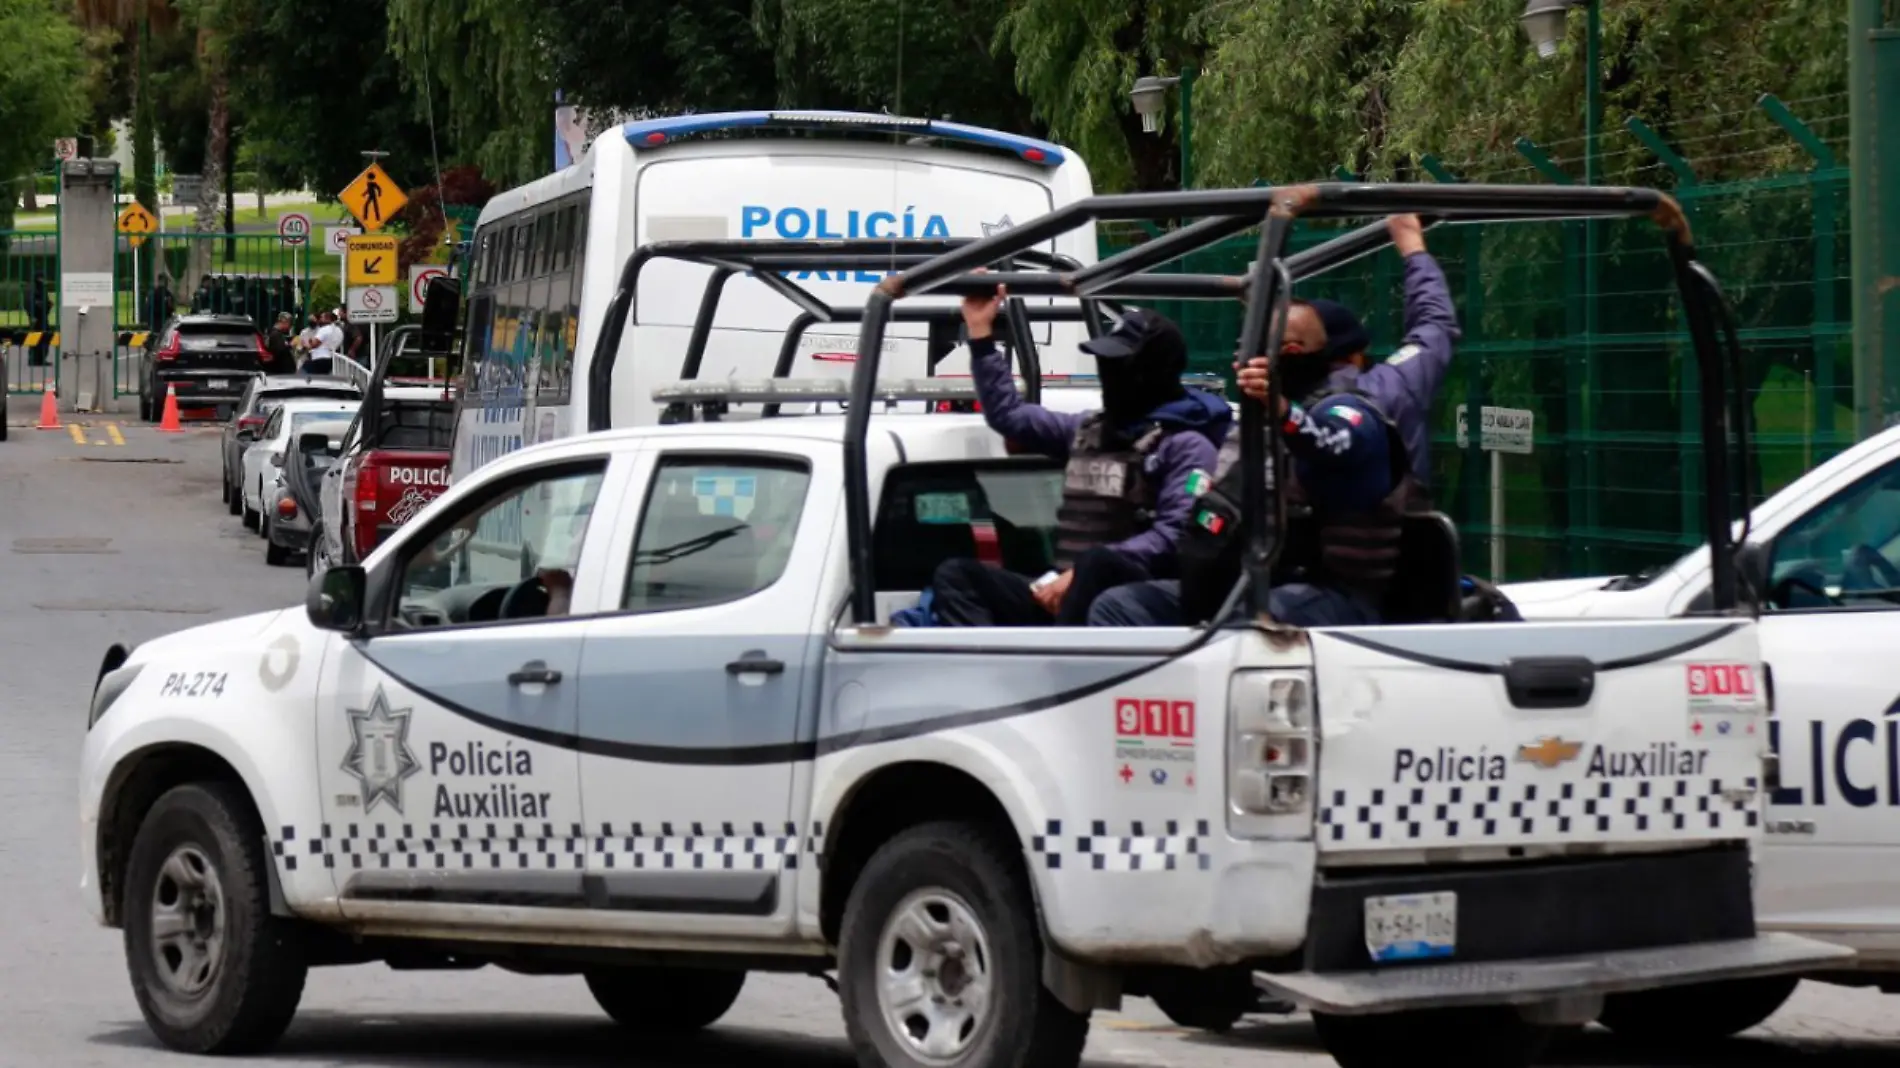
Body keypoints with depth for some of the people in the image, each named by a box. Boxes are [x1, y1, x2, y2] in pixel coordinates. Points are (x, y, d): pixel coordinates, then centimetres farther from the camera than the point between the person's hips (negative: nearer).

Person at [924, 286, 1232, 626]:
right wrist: (980, 332, 29)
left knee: (1095, 563, -40)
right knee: (954, 575, -15)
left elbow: (1173, 536, -13)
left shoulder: (1185, 445, 1)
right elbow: (1007, 414, 35)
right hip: (1061, 593, 7)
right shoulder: (1088, 430, 24)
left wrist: (1081, 574, -21)